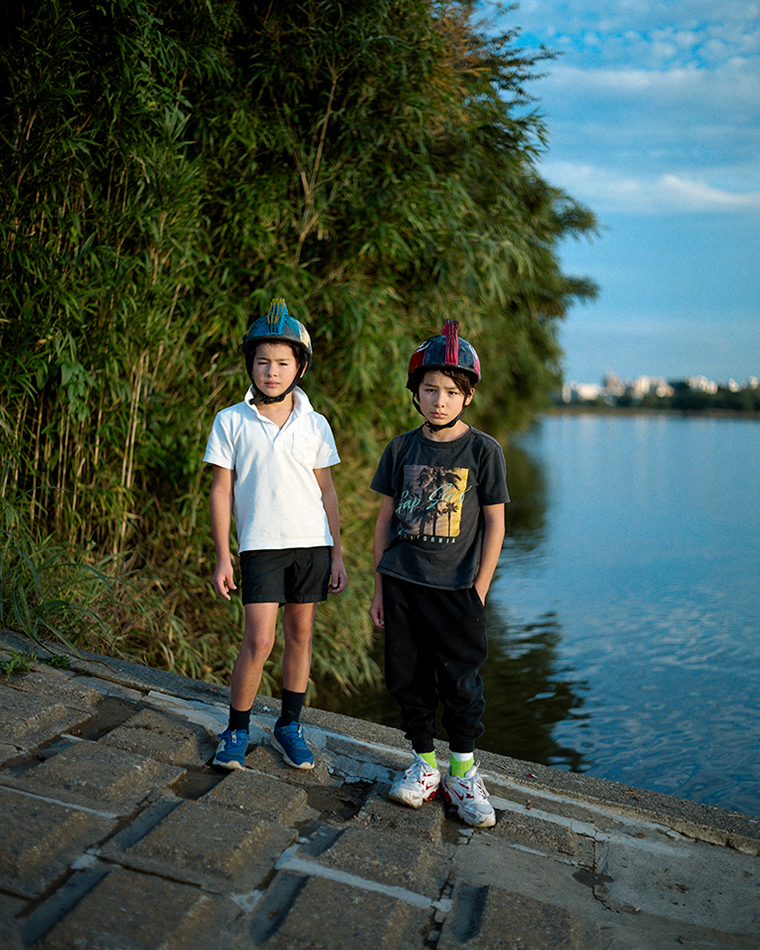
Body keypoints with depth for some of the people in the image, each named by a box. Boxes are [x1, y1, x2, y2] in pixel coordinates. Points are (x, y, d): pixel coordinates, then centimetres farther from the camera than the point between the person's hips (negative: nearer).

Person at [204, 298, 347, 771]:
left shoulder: (315, 425, 5)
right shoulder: (231, 422, -1)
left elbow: (327, 490, 9)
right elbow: (222, 491, 1)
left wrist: (337, 553, 7)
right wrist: (223, 558, -2)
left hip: (312, 543, 3)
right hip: (260, 545, -2)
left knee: (301, 634, 9)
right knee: (259, 641, -8)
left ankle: (290, 724, 25)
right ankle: (237, 730, 12)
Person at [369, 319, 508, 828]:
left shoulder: (484, 451, -3)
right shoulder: (401, 449, 5)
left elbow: (494, 524, -2)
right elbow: (386, 519, 9)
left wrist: (479, 592, -7)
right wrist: (379, 588, 7)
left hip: (457, 588, -3)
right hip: (402, 583, 3)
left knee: (461, 684, 1)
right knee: (409, 679, 9)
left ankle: (463, 772, 21)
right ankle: (425, 764, 27)